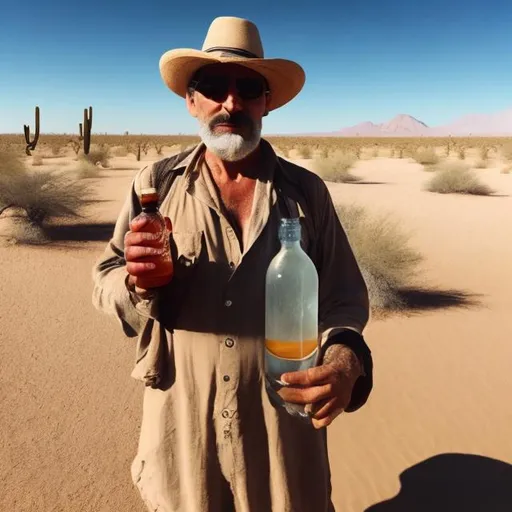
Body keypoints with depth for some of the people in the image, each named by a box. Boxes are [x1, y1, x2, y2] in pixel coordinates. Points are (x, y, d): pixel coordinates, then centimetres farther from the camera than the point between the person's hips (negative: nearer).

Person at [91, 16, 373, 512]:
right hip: (182, 429, 1)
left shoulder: (307, 192, -3)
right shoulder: (156, 184, -3)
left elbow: (343, 296, -1)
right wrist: (139, 285, -22)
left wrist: (345, 357, -21)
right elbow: (105, 282, 0)